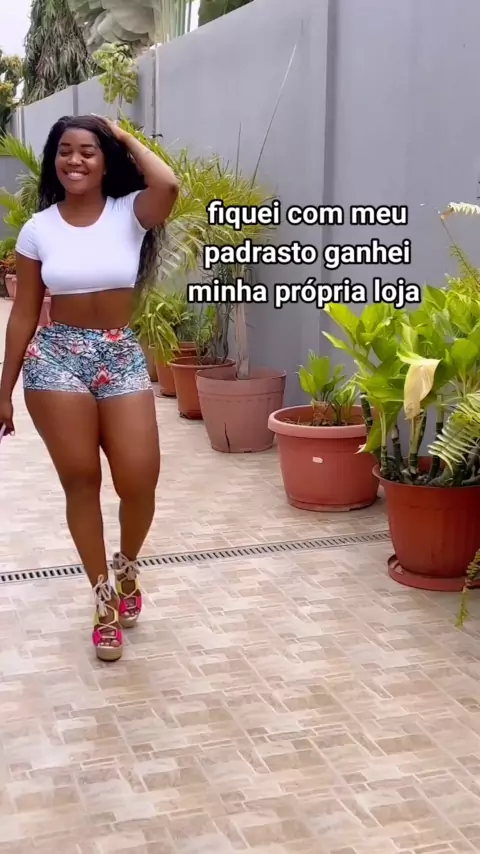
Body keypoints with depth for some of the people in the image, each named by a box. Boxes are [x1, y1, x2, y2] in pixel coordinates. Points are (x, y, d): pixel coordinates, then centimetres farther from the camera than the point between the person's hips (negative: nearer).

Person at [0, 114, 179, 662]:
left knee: (139, 480, -6)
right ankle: (105, 598, 20)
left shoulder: (131, 213, -2)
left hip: (122, 356, 0)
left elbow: (167, 185, -25)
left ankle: (127, 568, 27)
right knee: (81, 480, 3)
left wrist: (128, 140, -7)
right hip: (56, 358, 0)